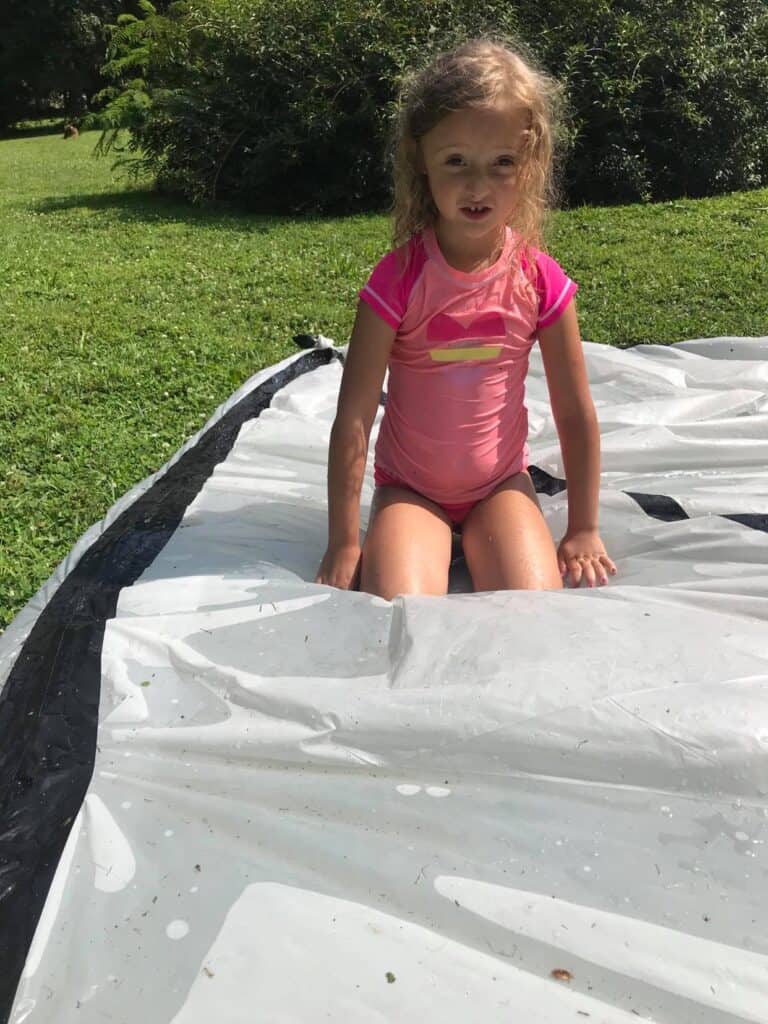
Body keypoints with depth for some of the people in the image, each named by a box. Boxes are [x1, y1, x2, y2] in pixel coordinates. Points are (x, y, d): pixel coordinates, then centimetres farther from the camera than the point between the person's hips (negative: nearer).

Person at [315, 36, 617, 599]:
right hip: (410, 487, -1)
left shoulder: (541, 281, -10)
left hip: (501, 484, 2)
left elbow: (576, 413, -2)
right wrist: (344, 543, -13)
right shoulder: (398, 280, -16)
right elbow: (353, 417, -15)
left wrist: (583, 530, 2)